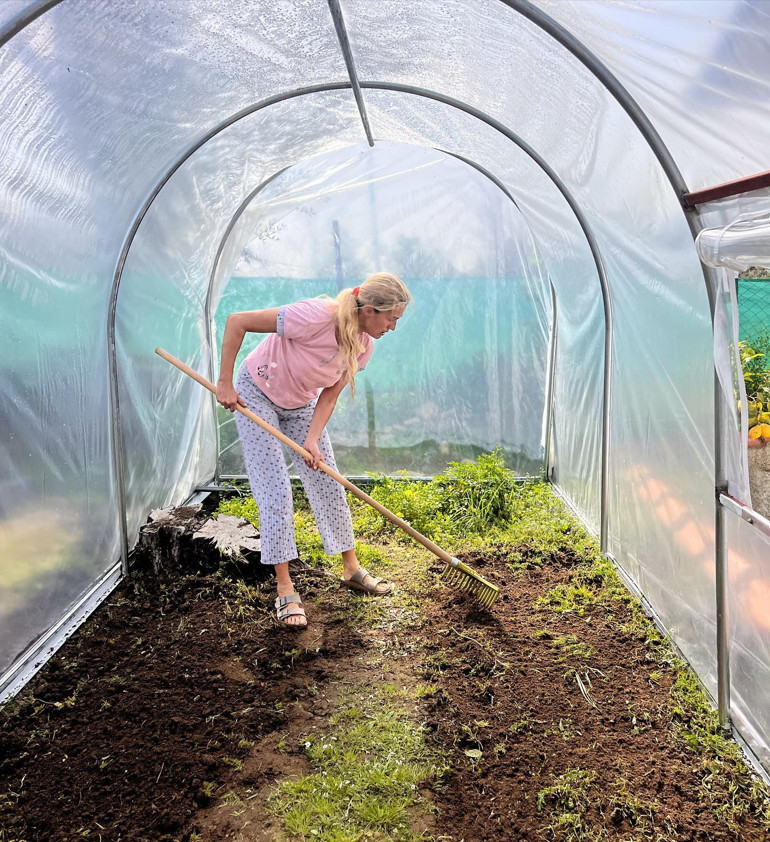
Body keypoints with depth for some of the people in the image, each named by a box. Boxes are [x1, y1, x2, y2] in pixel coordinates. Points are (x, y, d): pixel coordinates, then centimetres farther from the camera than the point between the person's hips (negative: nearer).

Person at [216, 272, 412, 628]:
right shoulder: (316, 316, -37)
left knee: (328, 484, 7)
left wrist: (312, 440, -22)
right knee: (275, 490, -9)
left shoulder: (363, 345, -15)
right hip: (256, 395, -6)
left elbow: (329, 395, -8)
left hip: (300, 405, 6)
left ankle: (351, 569, 23)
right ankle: (285, 590, 1)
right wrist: (225, 384, -26)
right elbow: (237, 322, -31)